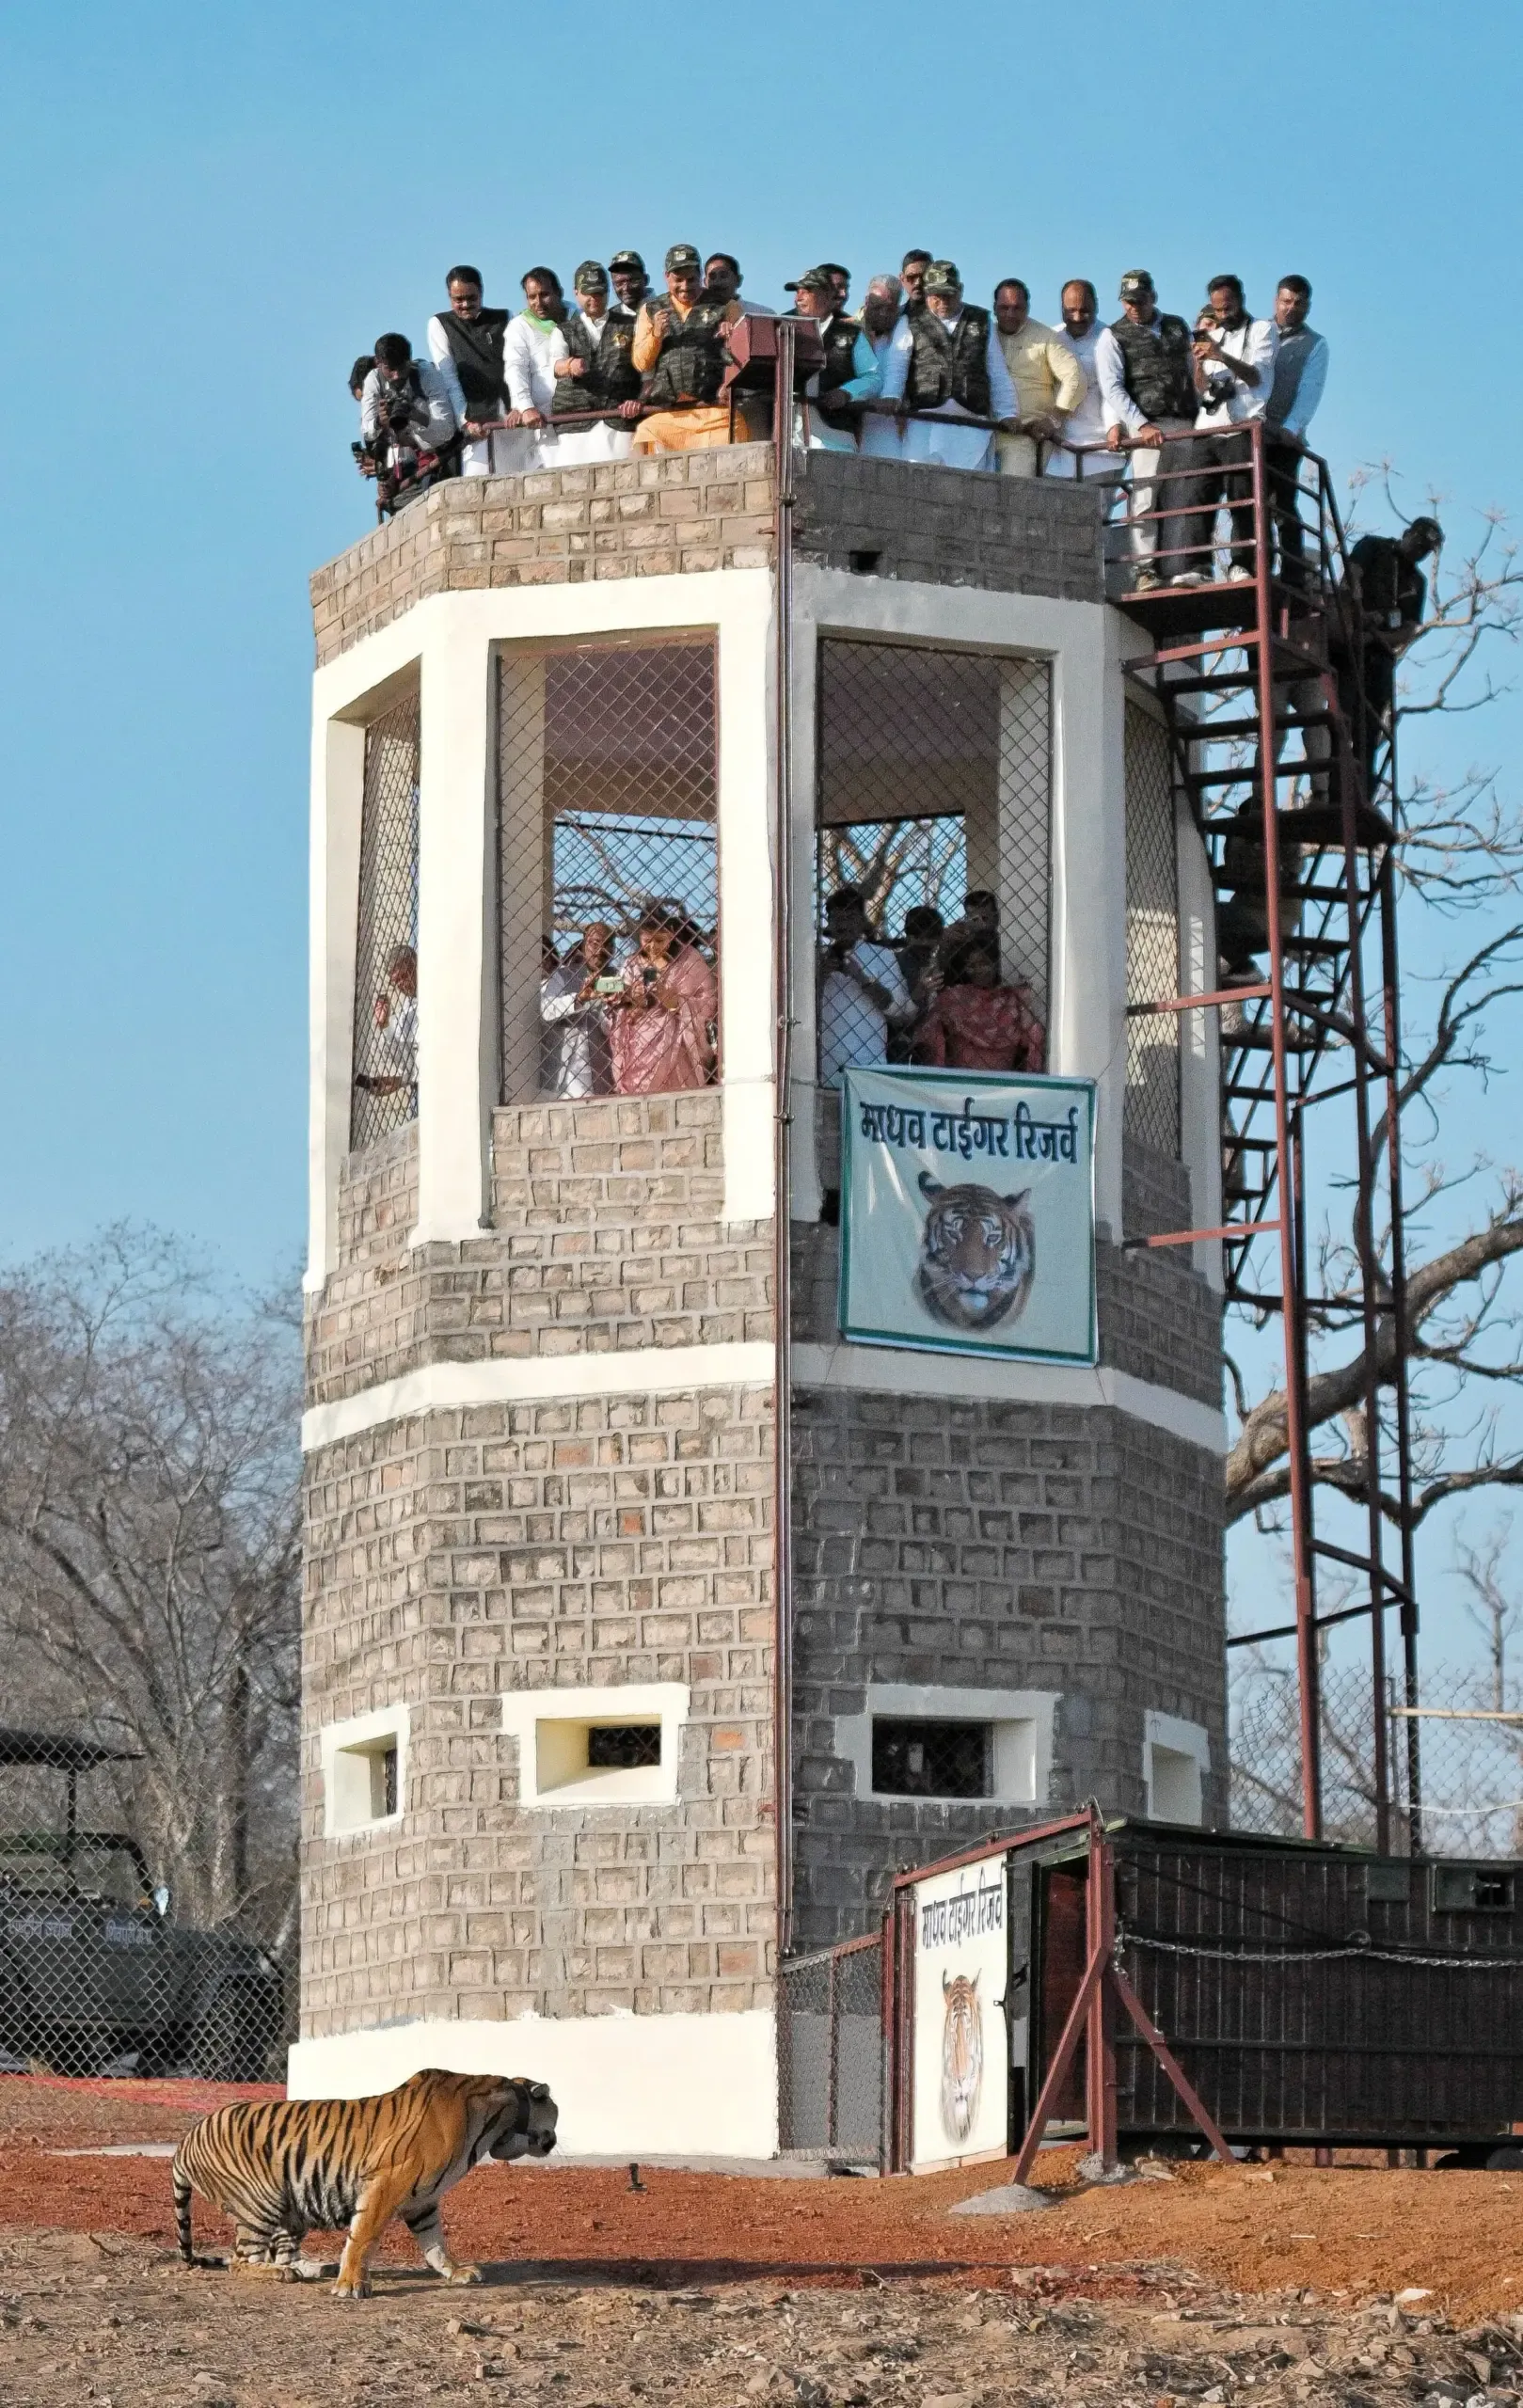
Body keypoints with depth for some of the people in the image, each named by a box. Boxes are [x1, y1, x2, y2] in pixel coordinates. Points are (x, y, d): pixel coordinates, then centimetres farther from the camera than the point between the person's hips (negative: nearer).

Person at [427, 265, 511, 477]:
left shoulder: (503, 319, 16)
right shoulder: (439, 325, 11)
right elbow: (449, 377, 2)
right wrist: (466, 421, -8)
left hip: (509, 414, 2)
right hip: (474, 422, -2)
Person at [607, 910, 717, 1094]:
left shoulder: (689, 960, 3)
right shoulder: (632, 965, 12)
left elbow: (707, 1005, -3)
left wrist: (673, 1002, -17)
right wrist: (633, 1003, -11)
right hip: (641, 1050, 3)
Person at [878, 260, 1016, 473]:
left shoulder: (982, 323, 20)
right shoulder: (910, 324, 15)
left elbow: (998, 374, 19)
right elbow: (895, 368, 3)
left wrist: (1007, 415, 10)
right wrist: (890, 398, -16)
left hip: (972, 422, 1)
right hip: (925, 422, -1)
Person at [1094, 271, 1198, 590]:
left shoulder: (1178, 328, 19)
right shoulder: (1113, 337, 6)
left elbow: (1193, 373, 23)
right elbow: (1112, 388, -3)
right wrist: (1142, 425, -14)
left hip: (1185, 425, 4)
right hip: (1146, 425, -4)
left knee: (1177, 503, 0)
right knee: (1145, 498, -14)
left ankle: (1174, 570, -2)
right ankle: (1144, 570, -18)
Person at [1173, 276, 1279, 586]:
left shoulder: (1262, 329, 8)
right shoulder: (1212, 335, 24)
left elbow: (1256, 376, -6)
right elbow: (1202, 387, 19)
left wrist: (1222, 356, -22)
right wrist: (1198, 360, -2)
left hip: (1242, 429, -5)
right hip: (1207, 429, 5)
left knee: (1242, 501, -10)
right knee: (1196, 499, -8)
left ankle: (1242, 566, -10)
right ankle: (1195, 568, -16)